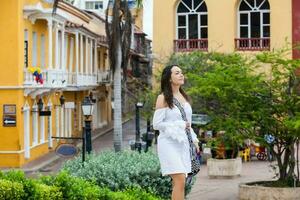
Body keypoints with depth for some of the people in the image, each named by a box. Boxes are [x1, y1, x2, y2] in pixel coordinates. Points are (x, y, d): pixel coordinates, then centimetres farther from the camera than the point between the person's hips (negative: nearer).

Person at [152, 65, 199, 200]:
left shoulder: (184, 97, 13)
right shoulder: (163, 98, -7)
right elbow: (156, 124, -10)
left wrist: (194, 140, 12)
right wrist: (179, 125, -13)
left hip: (182, 143, 7)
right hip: (169, 143, -7)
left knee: (178, 182, 7)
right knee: (180, 181, -15)